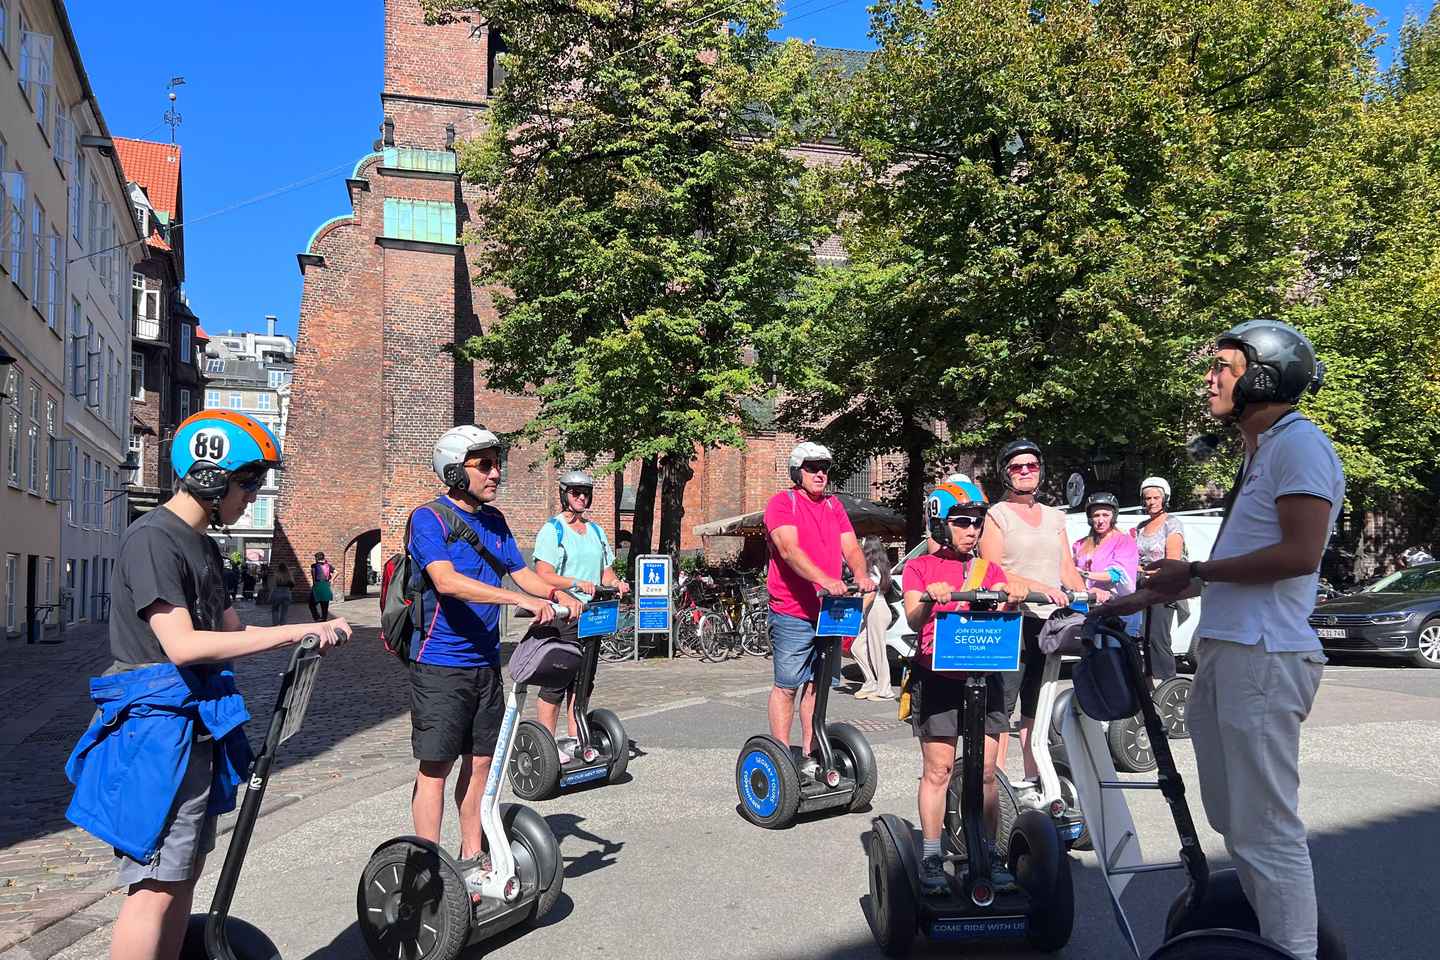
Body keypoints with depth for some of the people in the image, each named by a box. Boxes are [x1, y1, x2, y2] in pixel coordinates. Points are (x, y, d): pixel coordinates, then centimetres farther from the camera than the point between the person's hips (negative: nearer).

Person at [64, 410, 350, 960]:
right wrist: (297, 631, -22)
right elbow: (183, 646, -23)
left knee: (186, 873, 14)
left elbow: (230, 633, 14)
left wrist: (310, 637, -3)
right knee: (156, 887, -7)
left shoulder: (202, 545, 15)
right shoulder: (153, 538, -14)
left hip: (198, 726, 10)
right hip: (157, 726, -10)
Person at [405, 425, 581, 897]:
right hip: (440, 666, -7)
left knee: (480, 762, 14)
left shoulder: (494, 521, 10)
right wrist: (521, 599, -33)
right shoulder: (429, 518, -13)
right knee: (435, 767, 1)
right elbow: (447, 581, -27)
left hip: (485, 663, 7)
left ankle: (472, 860, 27)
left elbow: (521, 572, 9)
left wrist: (559, 594, -12)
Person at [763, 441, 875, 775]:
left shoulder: (833, 506, 17)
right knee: (787, 686, -1)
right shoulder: (782, 503, -4)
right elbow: (789, 550, -19)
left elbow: (850, 547, 7)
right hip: (792, 613, -6)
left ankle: (809, 756, 20)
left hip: (829, 611, 6)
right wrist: (824, 579, -33)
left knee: (816, 685, 11)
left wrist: (861, 574, -15)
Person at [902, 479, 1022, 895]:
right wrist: (928, 599, -31)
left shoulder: (989, 570, 14)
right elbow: (913, 620, -10)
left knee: (986, 771, 4)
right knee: (938, 769, 1)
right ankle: (931, 857, 10)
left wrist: (1011, 598, -25)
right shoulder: (920, 567, 4)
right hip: (936, 678, -3)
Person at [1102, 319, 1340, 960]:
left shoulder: (1300, 443, -8)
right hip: (1224, 651, 10)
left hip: (1263, 658, -10)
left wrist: (1193, 571, -11)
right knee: (1232, 818, 16)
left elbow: (1299, 554, -20)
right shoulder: (1260, 451, 23)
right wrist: (1148, 597, 24)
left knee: (1267, 829, -8)